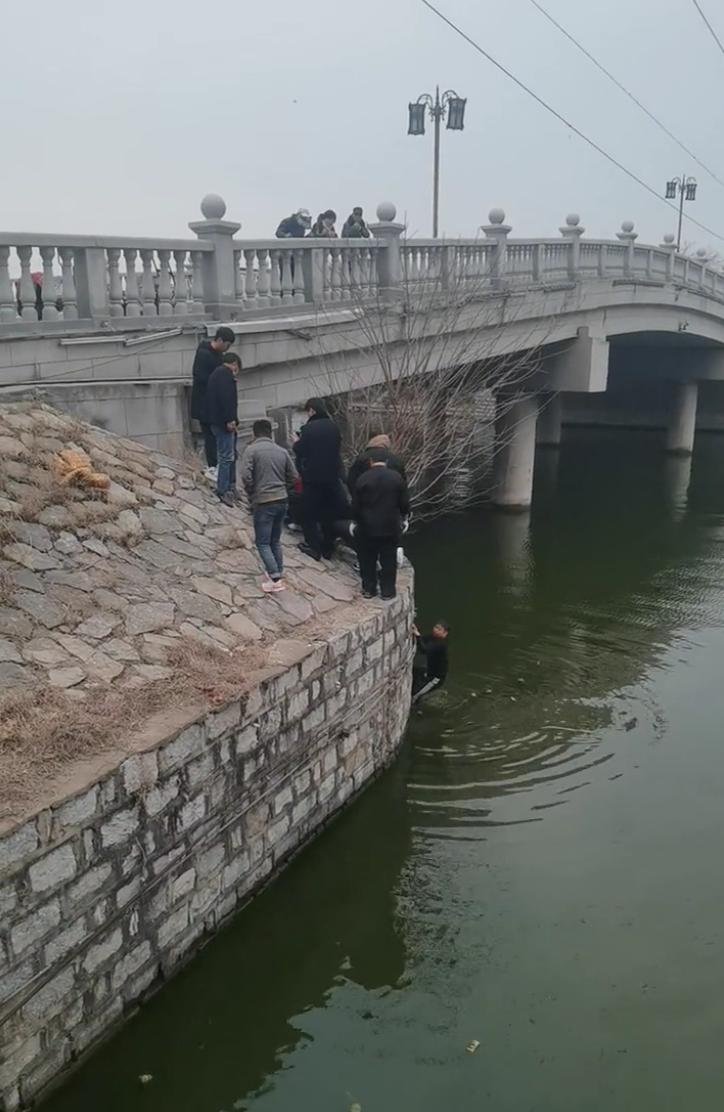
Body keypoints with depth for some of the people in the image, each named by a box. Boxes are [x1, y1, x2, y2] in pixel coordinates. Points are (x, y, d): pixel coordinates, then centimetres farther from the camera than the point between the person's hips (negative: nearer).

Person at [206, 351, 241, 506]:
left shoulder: (216, 373, 24)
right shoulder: (226, 373, -8)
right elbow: (226, 397, -20)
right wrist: (230, 419, -23)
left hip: (216, 420, 11)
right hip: (224, 422, -11)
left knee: (231, 454, 18)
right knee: (227, 456, -9)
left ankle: (231, 487, 25)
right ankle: (223, 491, -8)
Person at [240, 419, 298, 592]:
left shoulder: (251, 450, -7)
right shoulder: (282, 451, 9)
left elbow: (246, 476, -17)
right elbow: (293, 477, 9)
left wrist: (252, 494, -1)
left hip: (263, 503, -6)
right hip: (282, 501, 6)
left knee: (262, 543, 2)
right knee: (275, 541, 19)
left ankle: (275, 579, -8)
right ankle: (278, 575, 23)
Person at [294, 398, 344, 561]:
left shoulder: (308, 429, -16)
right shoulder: (333, 427, 1)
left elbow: (299, 451, -11)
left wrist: (297, 442, 8)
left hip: (313, 477, -5)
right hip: (332, 475, 5)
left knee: (311, 513, 8)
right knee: (329, 512, 14)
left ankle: (314, 547, 7)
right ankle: (328, 547, 21)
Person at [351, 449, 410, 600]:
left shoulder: (362, 479, -9)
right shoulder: (397, 478, -7)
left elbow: (355, 506, -5)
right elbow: (405, 504, -3)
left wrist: (359, 521, 13)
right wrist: (400, 517, 16)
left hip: (367, 527, -1)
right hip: (391, 527, 1)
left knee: (367, 560, 14)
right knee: (388, 561, 12)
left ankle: (369, 589, 21)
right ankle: (388, 590, 18)